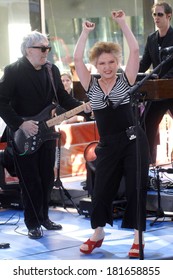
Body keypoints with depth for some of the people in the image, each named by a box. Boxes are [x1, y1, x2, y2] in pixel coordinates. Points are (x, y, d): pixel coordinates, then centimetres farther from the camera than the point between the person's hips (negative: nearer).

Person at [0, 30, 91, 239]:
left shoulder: (52, 70, 7)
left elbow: (62, 97, 9)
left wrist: (81, 106, -8)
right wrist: (20, 124, -21)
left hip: (46, 132, 6)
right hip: (23, 135, -5)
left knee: (47, 178, 11)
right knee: (30, 181, 0)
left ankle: (43, 217, 26)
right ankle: (32, 224, 12)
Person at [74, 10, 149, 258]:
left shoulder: (125, 80, 1)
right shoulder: (91, 86, 5)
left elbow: (134, 51, -8)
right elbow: (77, 59, -4)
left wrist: (122, 23, -9)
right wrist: (86, 32, -3)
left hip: (134, 141, -2)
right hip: (108, 145, 2)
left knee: (136, 189, 0)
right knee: (101, 190, 6)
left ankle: (138, 237, 10)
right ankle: (98, 234, 24)